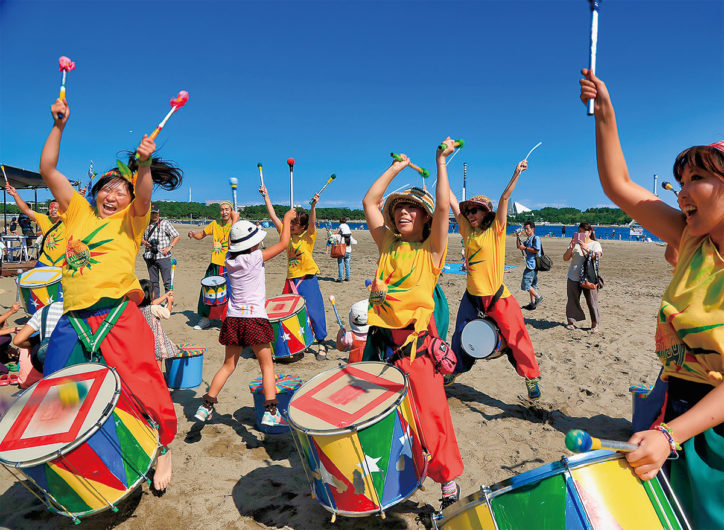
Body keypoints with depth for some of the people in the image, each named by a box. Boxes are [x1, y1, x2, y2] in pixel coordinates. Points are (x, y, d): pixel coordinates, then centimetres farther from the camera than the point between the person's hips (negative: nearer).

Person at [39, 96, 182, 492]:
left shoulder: (129, 221, 8)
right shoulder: (78, 212, 17)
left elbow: (144, 198, -13)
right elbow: (48, 170, 15)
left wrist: (145, 166, -31)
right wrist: (58, 126, 8)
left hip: (118, 315, -4)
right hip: (73, 318, 4)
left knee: (142, 383, -6)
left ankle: (163, 446, 16)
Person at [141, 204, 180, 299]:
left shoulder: (165, 223, 1)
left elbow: (177, 236, 0)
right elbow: (141, 238, 22)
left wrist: (169, 247, -11)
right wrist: (145, 243, -1)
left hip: (163, 257, -4)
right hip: (150, 258, 4)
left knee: (167, 282, -4)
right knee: (153, 282, 11)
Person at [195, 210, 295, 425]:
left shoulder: (229, 259, 5)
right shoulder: (255, 257, -9)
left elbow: (231, 242, 28)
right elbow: (283, 244, -1)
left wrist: (235, 222, 35)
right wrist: (287, 219, 11)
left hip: (233, 318, 5)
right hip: (254, 318, -5)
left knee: (228, 365, 18)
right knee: (267, 365, 5)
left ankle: (206, 406, 18)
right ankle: (270, 411, 0)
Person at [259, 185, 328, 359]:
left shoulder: (308, 236, -3)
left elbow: (312, 222, -22)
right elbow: (273, 216, 7)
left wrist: (313, 205, -38)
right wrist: (266, 196, 4)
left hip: (307, 278, -5)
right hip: (291, 279, 5)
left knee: (313, 311, -7)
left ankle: (321, 344, 6)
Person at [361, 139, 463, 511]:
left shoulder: (431, 249, 0)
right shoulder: (387, 245, 11)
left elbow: (443, 208, -13)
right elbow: (369, 202, 9)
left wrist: (441, 162, -7)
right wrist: (397, 167, 13)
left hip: (415, 342, -4)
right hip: (380, 339, 5)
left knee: (430, 413, -1)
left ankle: (448, 479, 19)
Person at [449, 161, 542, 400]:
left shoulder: (496, 230, -3)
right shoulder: (468, 231, 8)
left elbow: (504, 198, -11)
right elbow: (453, 202, 9)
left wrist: (516, 174, -15)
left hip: (496, 295, -4)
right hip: (471, 295, 4)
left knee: (516, 337, -1)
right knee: (460, 336, 13)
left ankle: (531, 377, 16)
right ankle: (454, 369, 34)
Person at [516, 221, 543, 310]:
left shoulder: (536, 238, -9)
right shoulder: (528, 240, 19)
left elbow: (536, 250, -20)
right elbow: (518, 246, 24)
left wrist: (525, 248, -13)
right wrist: (518, 237, 10)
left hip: (532, 265, -10)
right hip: (530, 265, 10)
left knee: (525, 284, -11)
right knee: (532, 285, 12)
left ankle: (538, 297, -3)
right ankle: (532, 303, 17)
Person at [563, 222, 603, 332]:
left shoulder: (595, 244, 5)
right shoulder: (574, 243, 10)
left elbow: (597, 256, -13)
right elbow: (565, 258, 3)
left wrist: (586, 248, -23)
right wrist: (571, 248, -12)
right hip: (573, 278, 2)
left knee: (592, 301, 0)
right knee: (573, 301, 7)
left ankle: (594, 324, 10)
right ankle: (570, 321, 20)